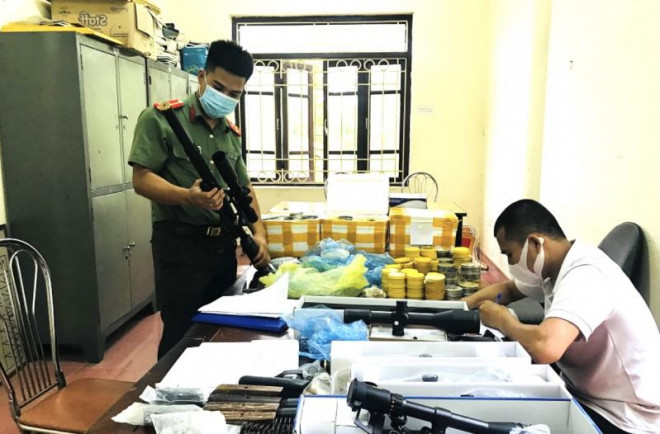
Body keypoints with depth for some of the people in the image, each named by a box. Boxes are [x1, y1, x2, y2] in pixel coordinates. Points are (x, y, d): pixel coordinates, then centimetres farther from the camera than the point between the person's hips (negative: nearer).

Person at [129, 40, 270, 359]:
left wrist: (259, 233, 3)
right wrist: (187, 197, -32)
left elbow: (244, 187, 16)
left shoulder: (231, 132, 13)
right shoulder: (161, 119, -7)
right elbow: (142, 179, -13)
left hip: (224, 245, 7)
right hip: (180, 244, -6)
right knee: (181, 336, 1)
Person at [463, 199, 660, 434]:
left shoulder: (585, 275, -28)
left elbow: (546, 348, -44)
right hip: (585, 394, 8)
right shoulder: (556, 266, 0)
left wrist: (502, 319, -23)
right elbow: (508, 288, 18)